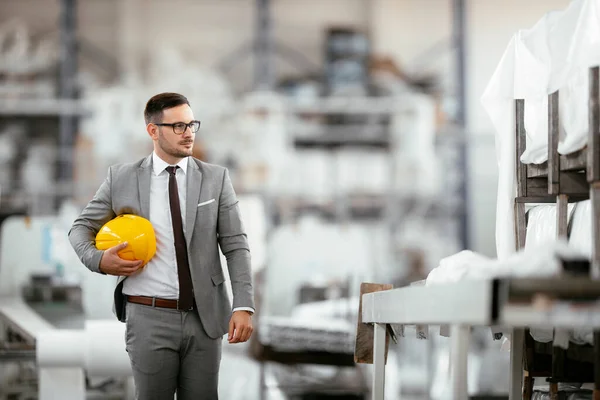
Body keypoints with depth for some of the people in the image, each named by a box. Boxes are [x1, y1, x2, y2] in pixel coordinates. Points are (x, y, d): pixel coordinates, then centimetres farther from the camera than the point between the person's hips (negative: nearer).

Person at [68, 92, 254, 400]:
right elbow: (82, 228, 12)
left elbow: (236, 246, 1)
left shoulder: (216, 178, 4)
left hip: (205, 317, 1)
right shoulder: (121, 178, 3)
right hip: (149, 317, -1)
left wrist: (243, 306, -10)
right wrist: (99, 260, -9)